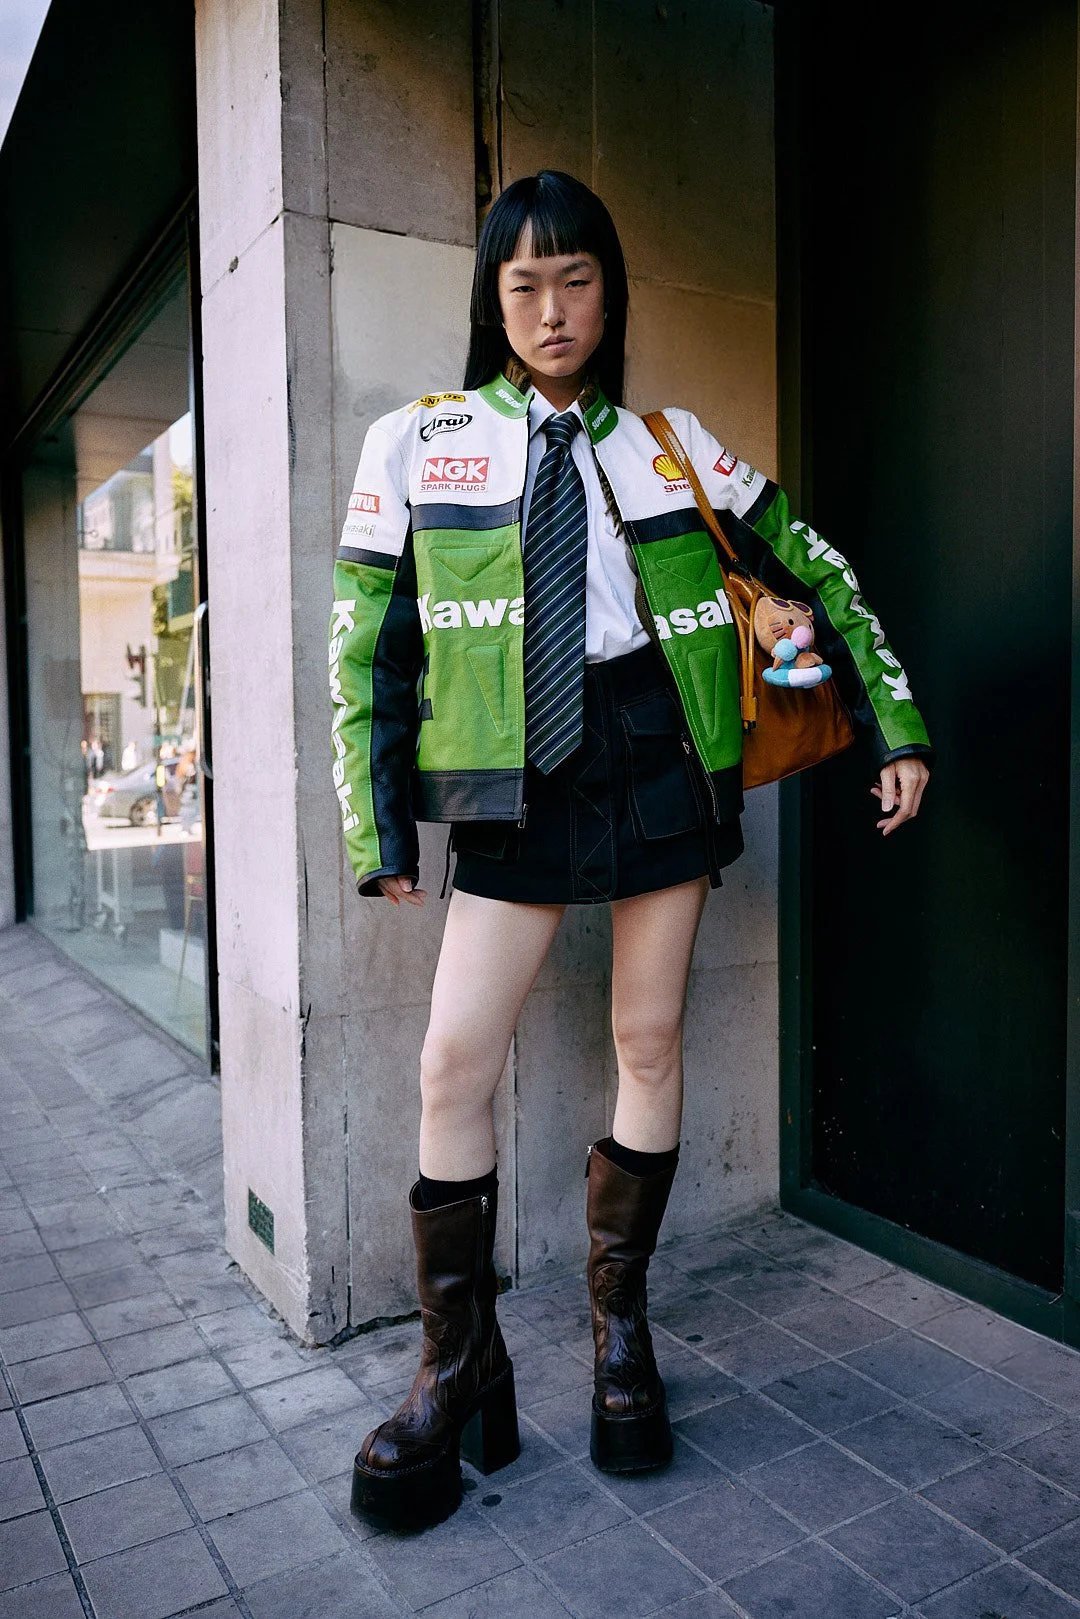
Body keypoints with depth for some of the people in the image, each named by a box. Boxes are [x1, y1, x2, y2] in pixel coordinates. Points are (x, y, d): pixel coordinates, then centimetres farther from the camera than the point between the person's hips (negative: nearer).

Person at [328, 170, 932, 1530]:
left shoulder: (675, 446, 7)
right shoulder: (417, 444, 4)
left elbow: (813, 573, 13)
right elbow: (368, 645, 3)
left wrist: (894, 726, 8)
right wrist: (379, 827, -1)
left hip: (661, 769, 1)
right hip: (515, 786, -1)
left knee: (650, 1043, 7)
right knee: (454, 1065, -5)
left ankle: (620, 1327, 27)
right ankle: (459, 1376, 14)